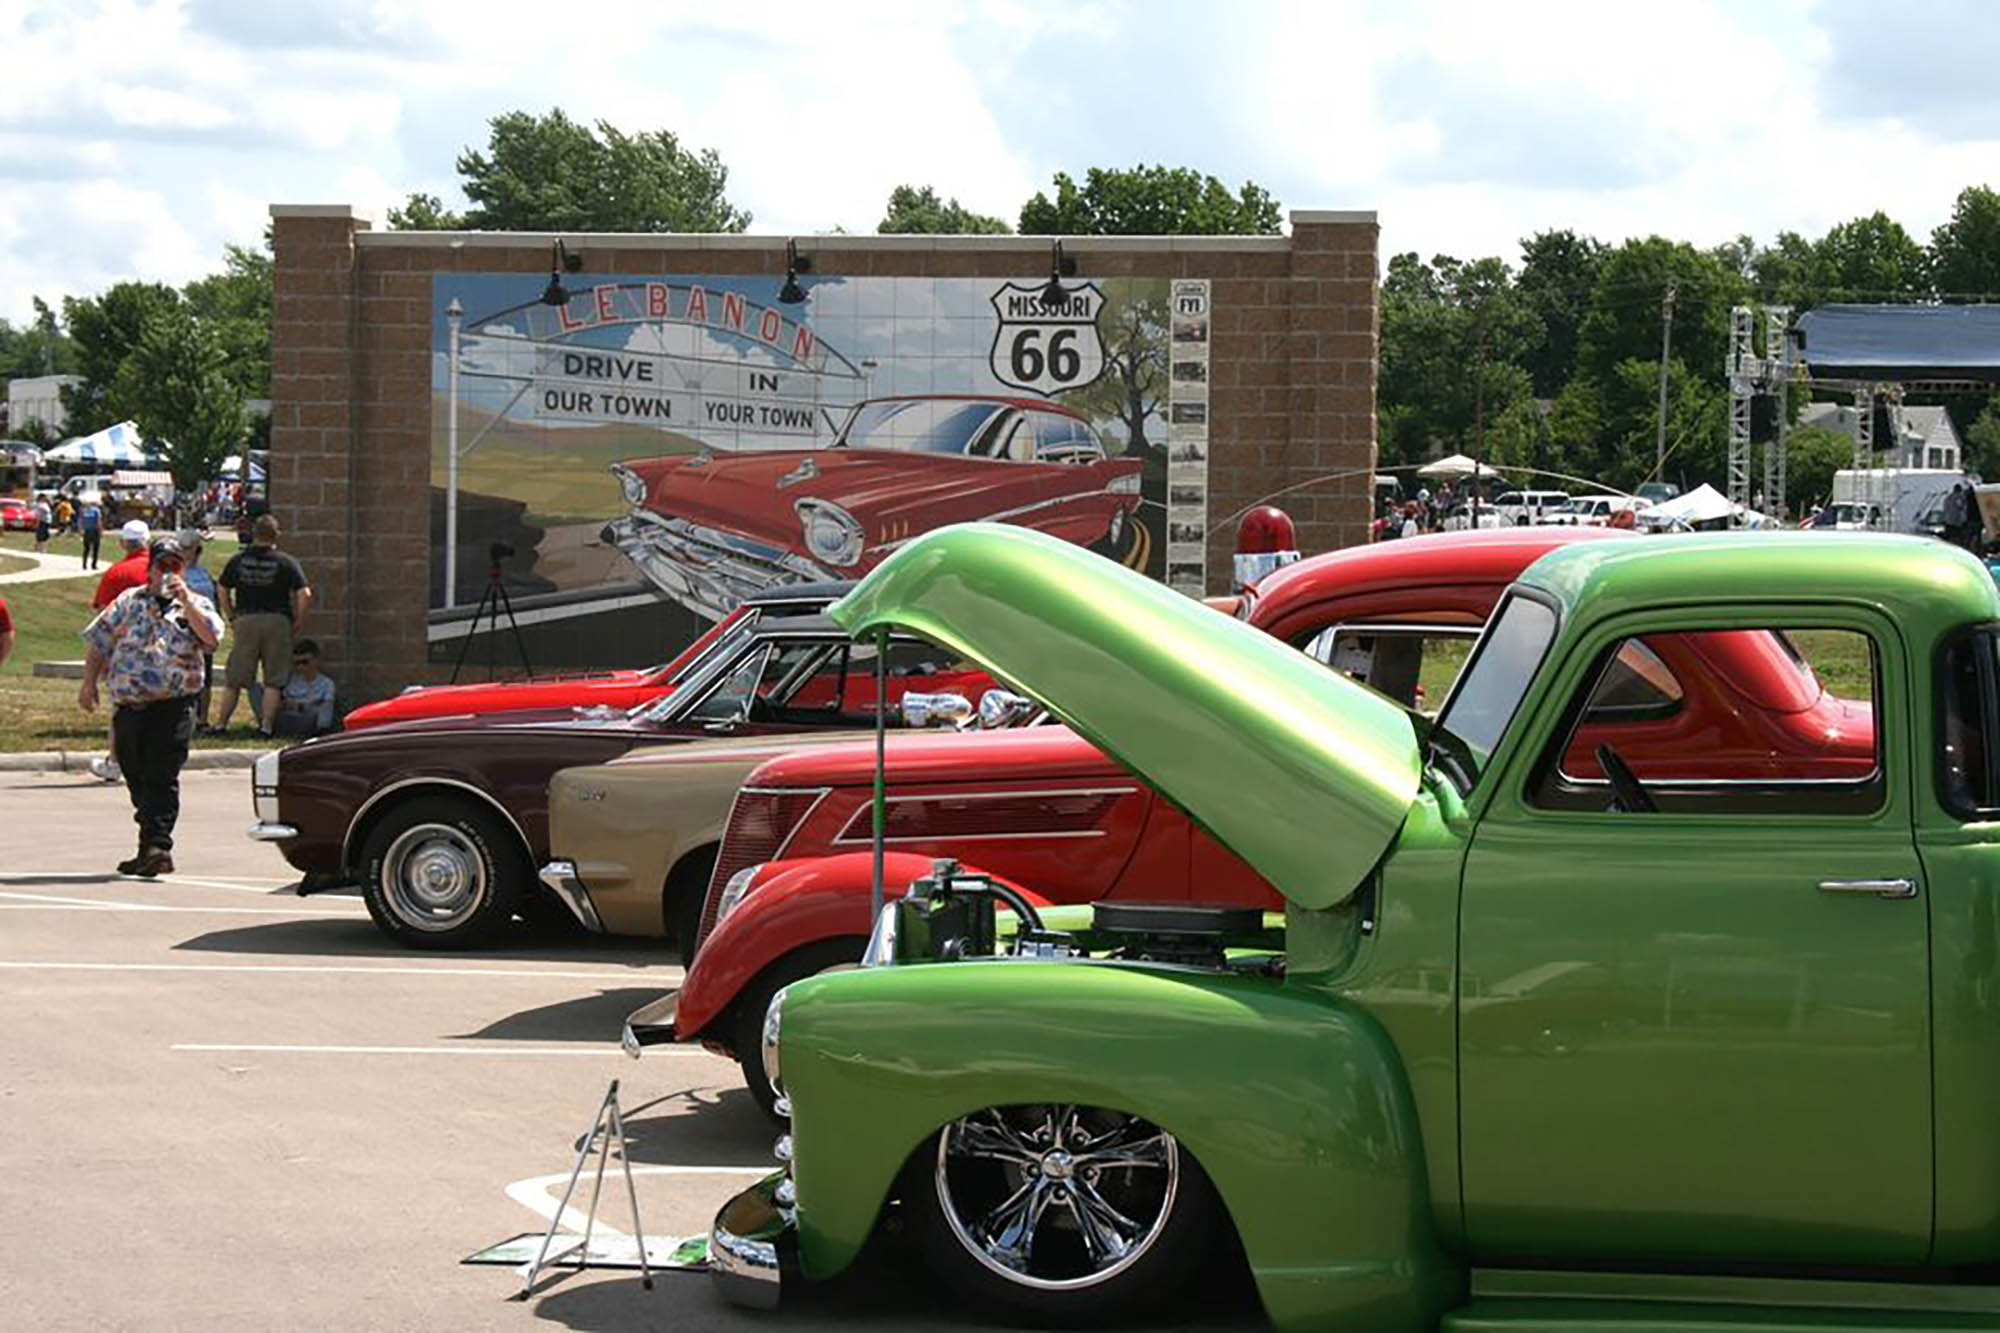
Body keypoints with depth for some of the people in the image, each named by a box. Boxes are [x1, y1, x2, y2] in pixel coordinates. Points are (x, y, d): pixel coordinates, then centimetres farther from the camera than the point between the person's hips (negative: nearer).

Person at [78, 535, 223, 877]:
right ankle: (152, 849, 22)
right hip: (128, 705, 4)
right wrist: (89, 682, 7)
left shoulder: (196, 605, 8)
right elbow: (99, 644, 16)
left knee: (161, 778, -13)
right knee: (136, 778, 10)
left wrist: (185, 600, -16)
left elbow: (210, 637, -12)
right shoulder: (128, 602, 15)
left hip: (173, 705, -4)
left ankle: (156, 846, -18)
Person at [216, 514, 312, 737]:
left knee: (233, 679, 9)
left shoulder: (237, 561, 4)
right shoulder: (286, 563, -4)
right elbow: (304, 594, -10)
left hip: (246, 621, 2)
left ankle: (221, 723, 9)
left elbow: (223, 592, 8)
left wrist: (232, 617, 17)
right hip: (277, 621, -2)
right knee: (273, 680, 3)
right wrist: (298, 622, 1)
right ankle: (266, 725, -3)